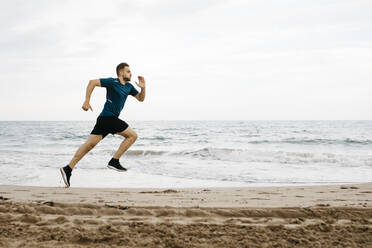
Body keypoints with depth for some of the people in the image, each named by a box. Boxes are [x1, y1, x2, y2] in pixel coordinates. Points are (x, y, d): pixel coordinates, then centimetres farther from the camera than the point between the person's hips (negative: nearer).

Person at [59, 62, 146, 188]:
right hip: (108, 117, -8)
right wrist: (87, 101, -18)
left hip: (110, 119, 8)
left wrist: (143, 88, 4)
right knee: (133, 135, -3)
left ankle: (68, 168, -1)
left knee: (90, 144, 2)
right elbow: (92, 82, -11)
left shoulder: (129, 87, 18)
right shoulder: (112, 82, -7)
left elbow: (140, 98, 24)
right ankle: (114, 161, -2)